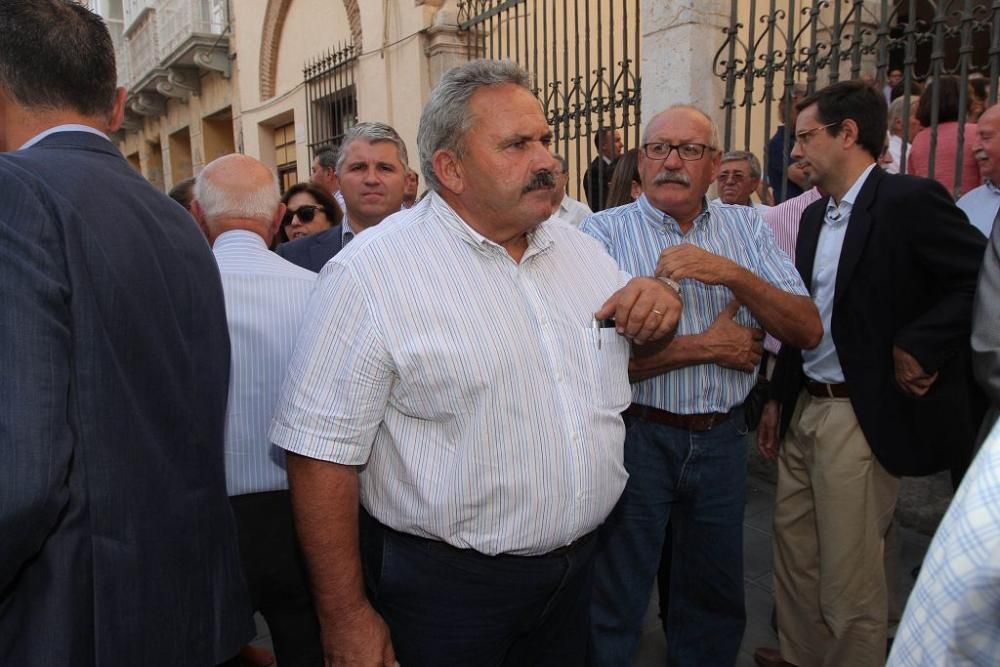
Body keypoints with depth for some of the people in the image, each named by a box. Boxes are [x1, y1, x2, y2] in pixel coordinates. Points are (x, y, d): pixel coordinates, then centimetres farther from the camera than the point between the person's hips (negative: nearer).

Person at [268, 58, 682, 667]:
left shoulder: (582, 249, 4)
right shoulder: (370, 274, -17)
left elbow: (624, 363, 18)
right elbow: (321, 452, -17)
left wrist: (660, 313, -5)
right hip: (445, 587, -5)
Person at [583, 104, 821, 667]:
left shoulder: (747, 227, 3)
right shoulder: (605, 231, -9)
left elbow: (808, 330, -6)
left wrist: (732, 273, -21)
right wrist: (707, 347, -14)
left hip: (722, 437, 4)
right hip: (636, 435, -4)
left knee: (716, 597, 23)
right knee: (614, 608, 12)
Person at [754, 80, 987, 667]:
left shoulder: (909, 200, -12)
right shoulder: (815, 216, 13)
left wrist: (919, 346, -18)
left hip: (860, 418, -8)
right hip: (805, 409, 8)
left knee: (850, 575, 4)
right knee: (793, 548, 19)